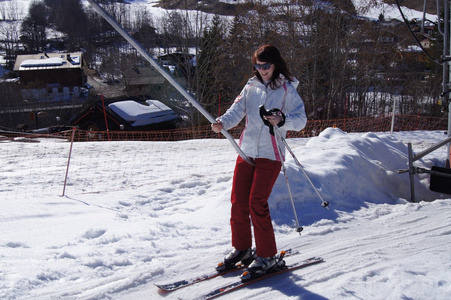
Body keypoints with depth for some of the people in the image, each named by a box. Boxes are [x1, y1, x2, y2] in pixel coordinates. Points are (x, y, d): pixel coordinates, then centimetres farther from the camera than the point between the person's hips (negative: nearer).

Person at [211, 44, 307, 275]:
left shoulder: (287, 89, -2)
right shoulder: (251, 87, 11)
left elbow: (301, 119, -8)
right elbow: (237, 110, 2)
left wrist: (282, 120, -28)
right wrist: (223, 122, -19)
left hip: (270, 154, -5)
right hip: (246, 151, 5)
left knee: (256, 202, -10)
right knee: (238, 200, 5)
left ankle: (267, 255, 4)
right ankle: (241, 248, 23)